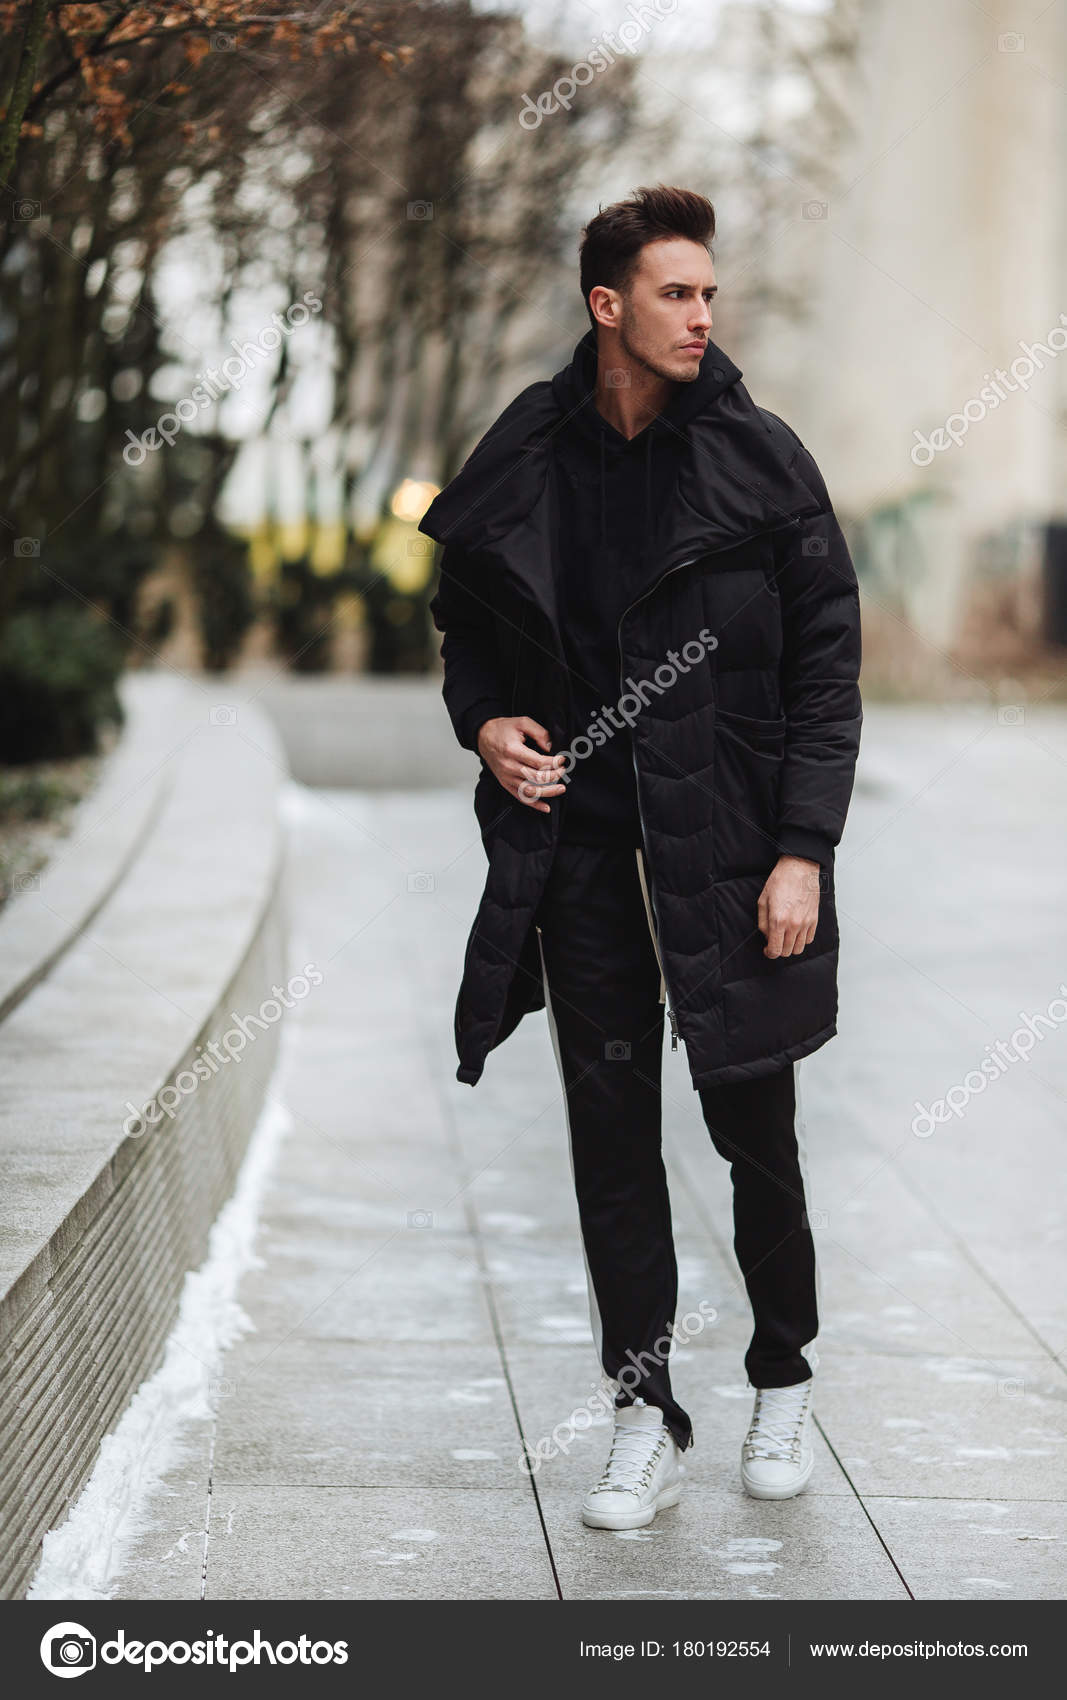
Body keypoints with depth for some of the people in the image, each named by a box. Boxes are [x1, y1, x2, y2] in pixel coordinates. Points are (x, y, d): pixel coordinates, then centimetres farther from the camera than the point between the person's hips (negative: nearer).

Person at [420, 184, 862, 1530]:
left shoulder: (760, 459, -3)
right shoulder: (523, 463, 2)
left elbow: (825, 665, -3)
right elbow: (465, 618, 19)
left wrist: (803, 849, -10)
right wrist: (485, 721, -2)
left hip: (730, 849, -2)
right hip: (582, 846, 2)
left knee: (752, 1123, 6)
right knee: (610, 1128, 4)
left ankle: (784, 1380, 27)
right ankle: (646, 1416, 14)